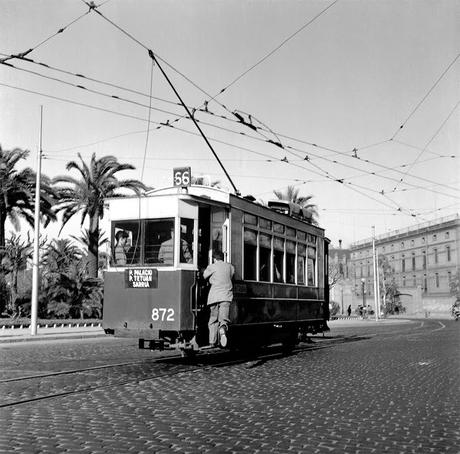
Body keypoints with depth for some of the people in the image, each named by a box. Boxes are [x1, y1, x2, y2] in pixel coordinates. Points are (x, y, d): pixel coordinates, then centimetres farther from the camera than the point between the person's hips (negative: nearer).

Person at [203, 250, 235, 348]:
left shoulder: (212, 267, 6)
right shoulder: (230, 267, 15)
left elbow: (204, 277, 15)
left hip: (214, 296, 0)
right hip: (226, 296, 1)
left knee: (213, 319, 10)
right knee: (224, 318, -9)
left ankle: (212, 342, 9)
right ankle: (223, 329, -42)